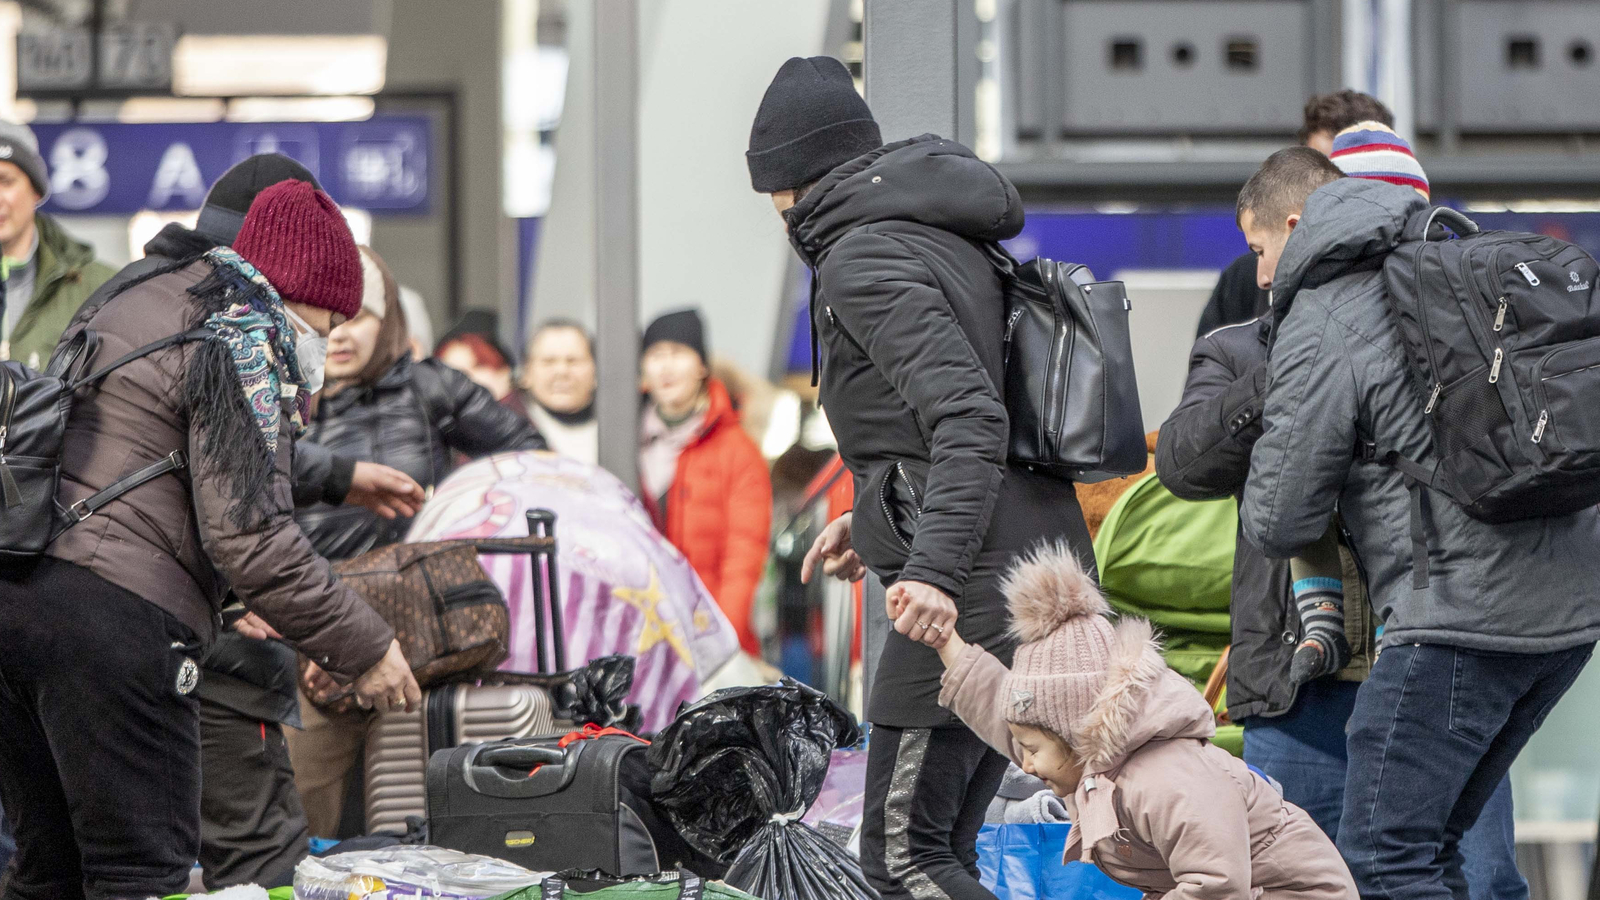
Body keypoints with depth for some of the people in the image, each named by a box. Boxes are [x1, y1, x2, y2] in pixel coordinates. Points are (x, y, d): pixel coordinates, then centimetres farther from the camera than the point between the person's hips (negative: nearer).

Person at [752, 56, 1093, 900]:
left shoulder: (862, 259, -11)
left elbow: (968, 414, -23)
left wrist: (934, 568, -32)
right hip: (1036, 568, 10)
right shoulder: (946, 237, 18)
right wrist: (877, 515, 29)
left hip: (973, 586, -10)